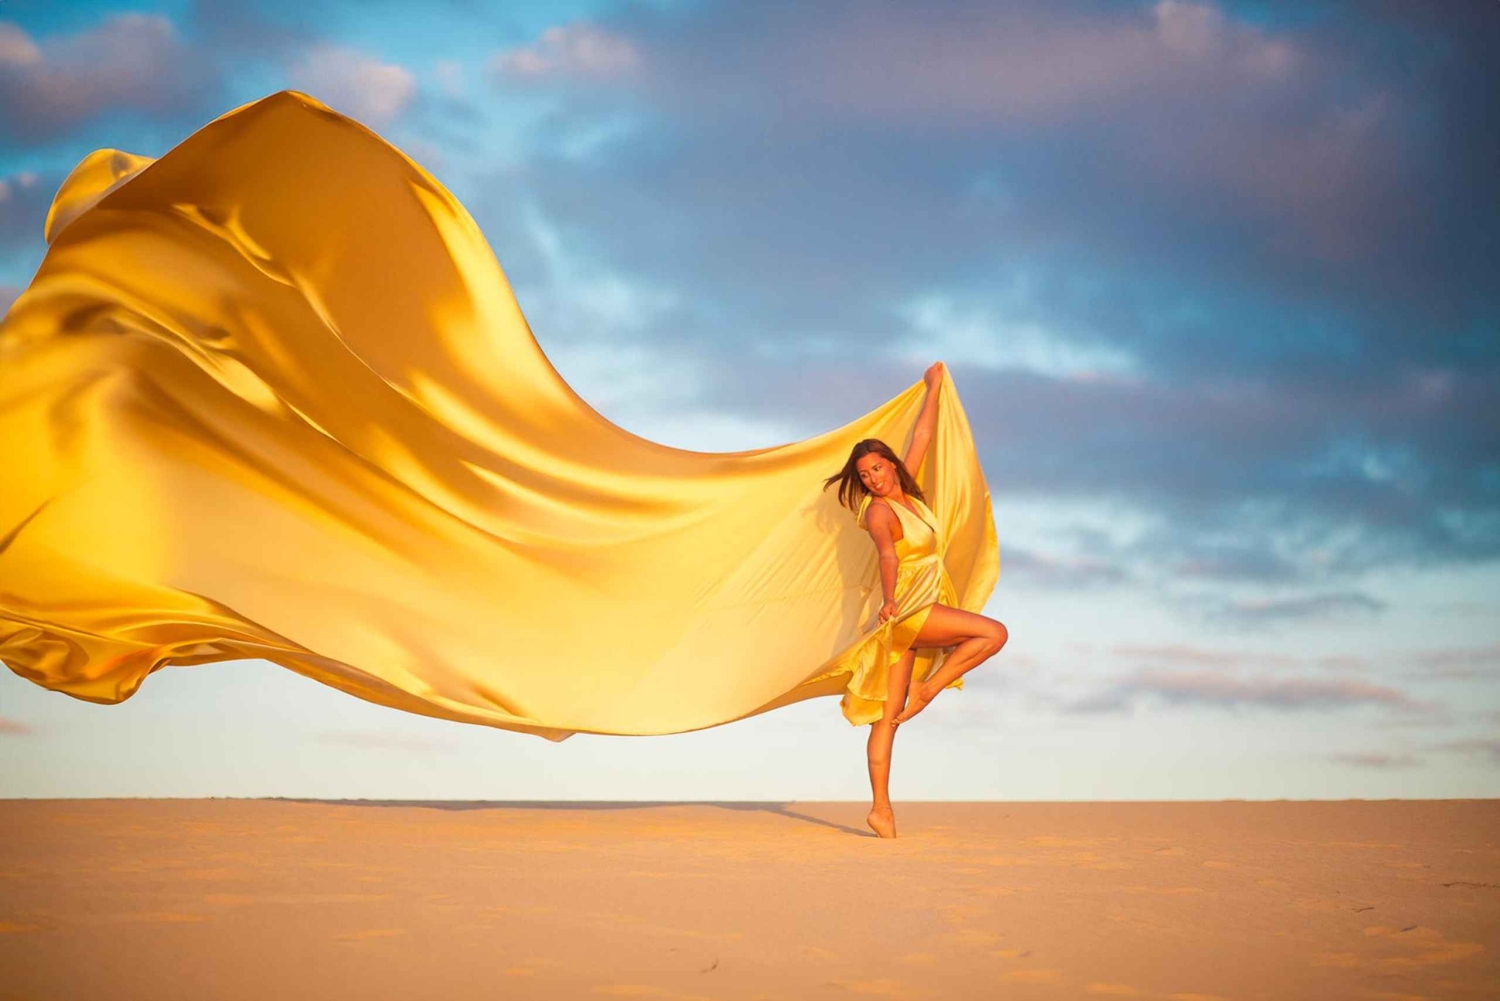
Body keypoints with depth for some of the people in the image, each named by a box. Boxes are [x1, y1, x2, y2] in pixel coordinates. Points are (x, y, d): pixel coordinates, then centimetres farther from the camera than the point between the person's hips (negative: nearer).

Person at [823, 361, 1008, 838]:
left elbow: (922, 437, 21)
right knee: (994, 632, -14)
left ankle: (881, 808, 1)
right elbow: (887, 553, -31)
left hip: (923, 611, 7)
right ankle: (927, 688, -4)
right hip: (907, 610, -7)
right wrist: (889, 598, -47)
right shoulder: (878, 511, -12)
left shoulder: (907, 491, 10)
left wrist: (934, 388, 28)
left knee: (889, 716, 3)